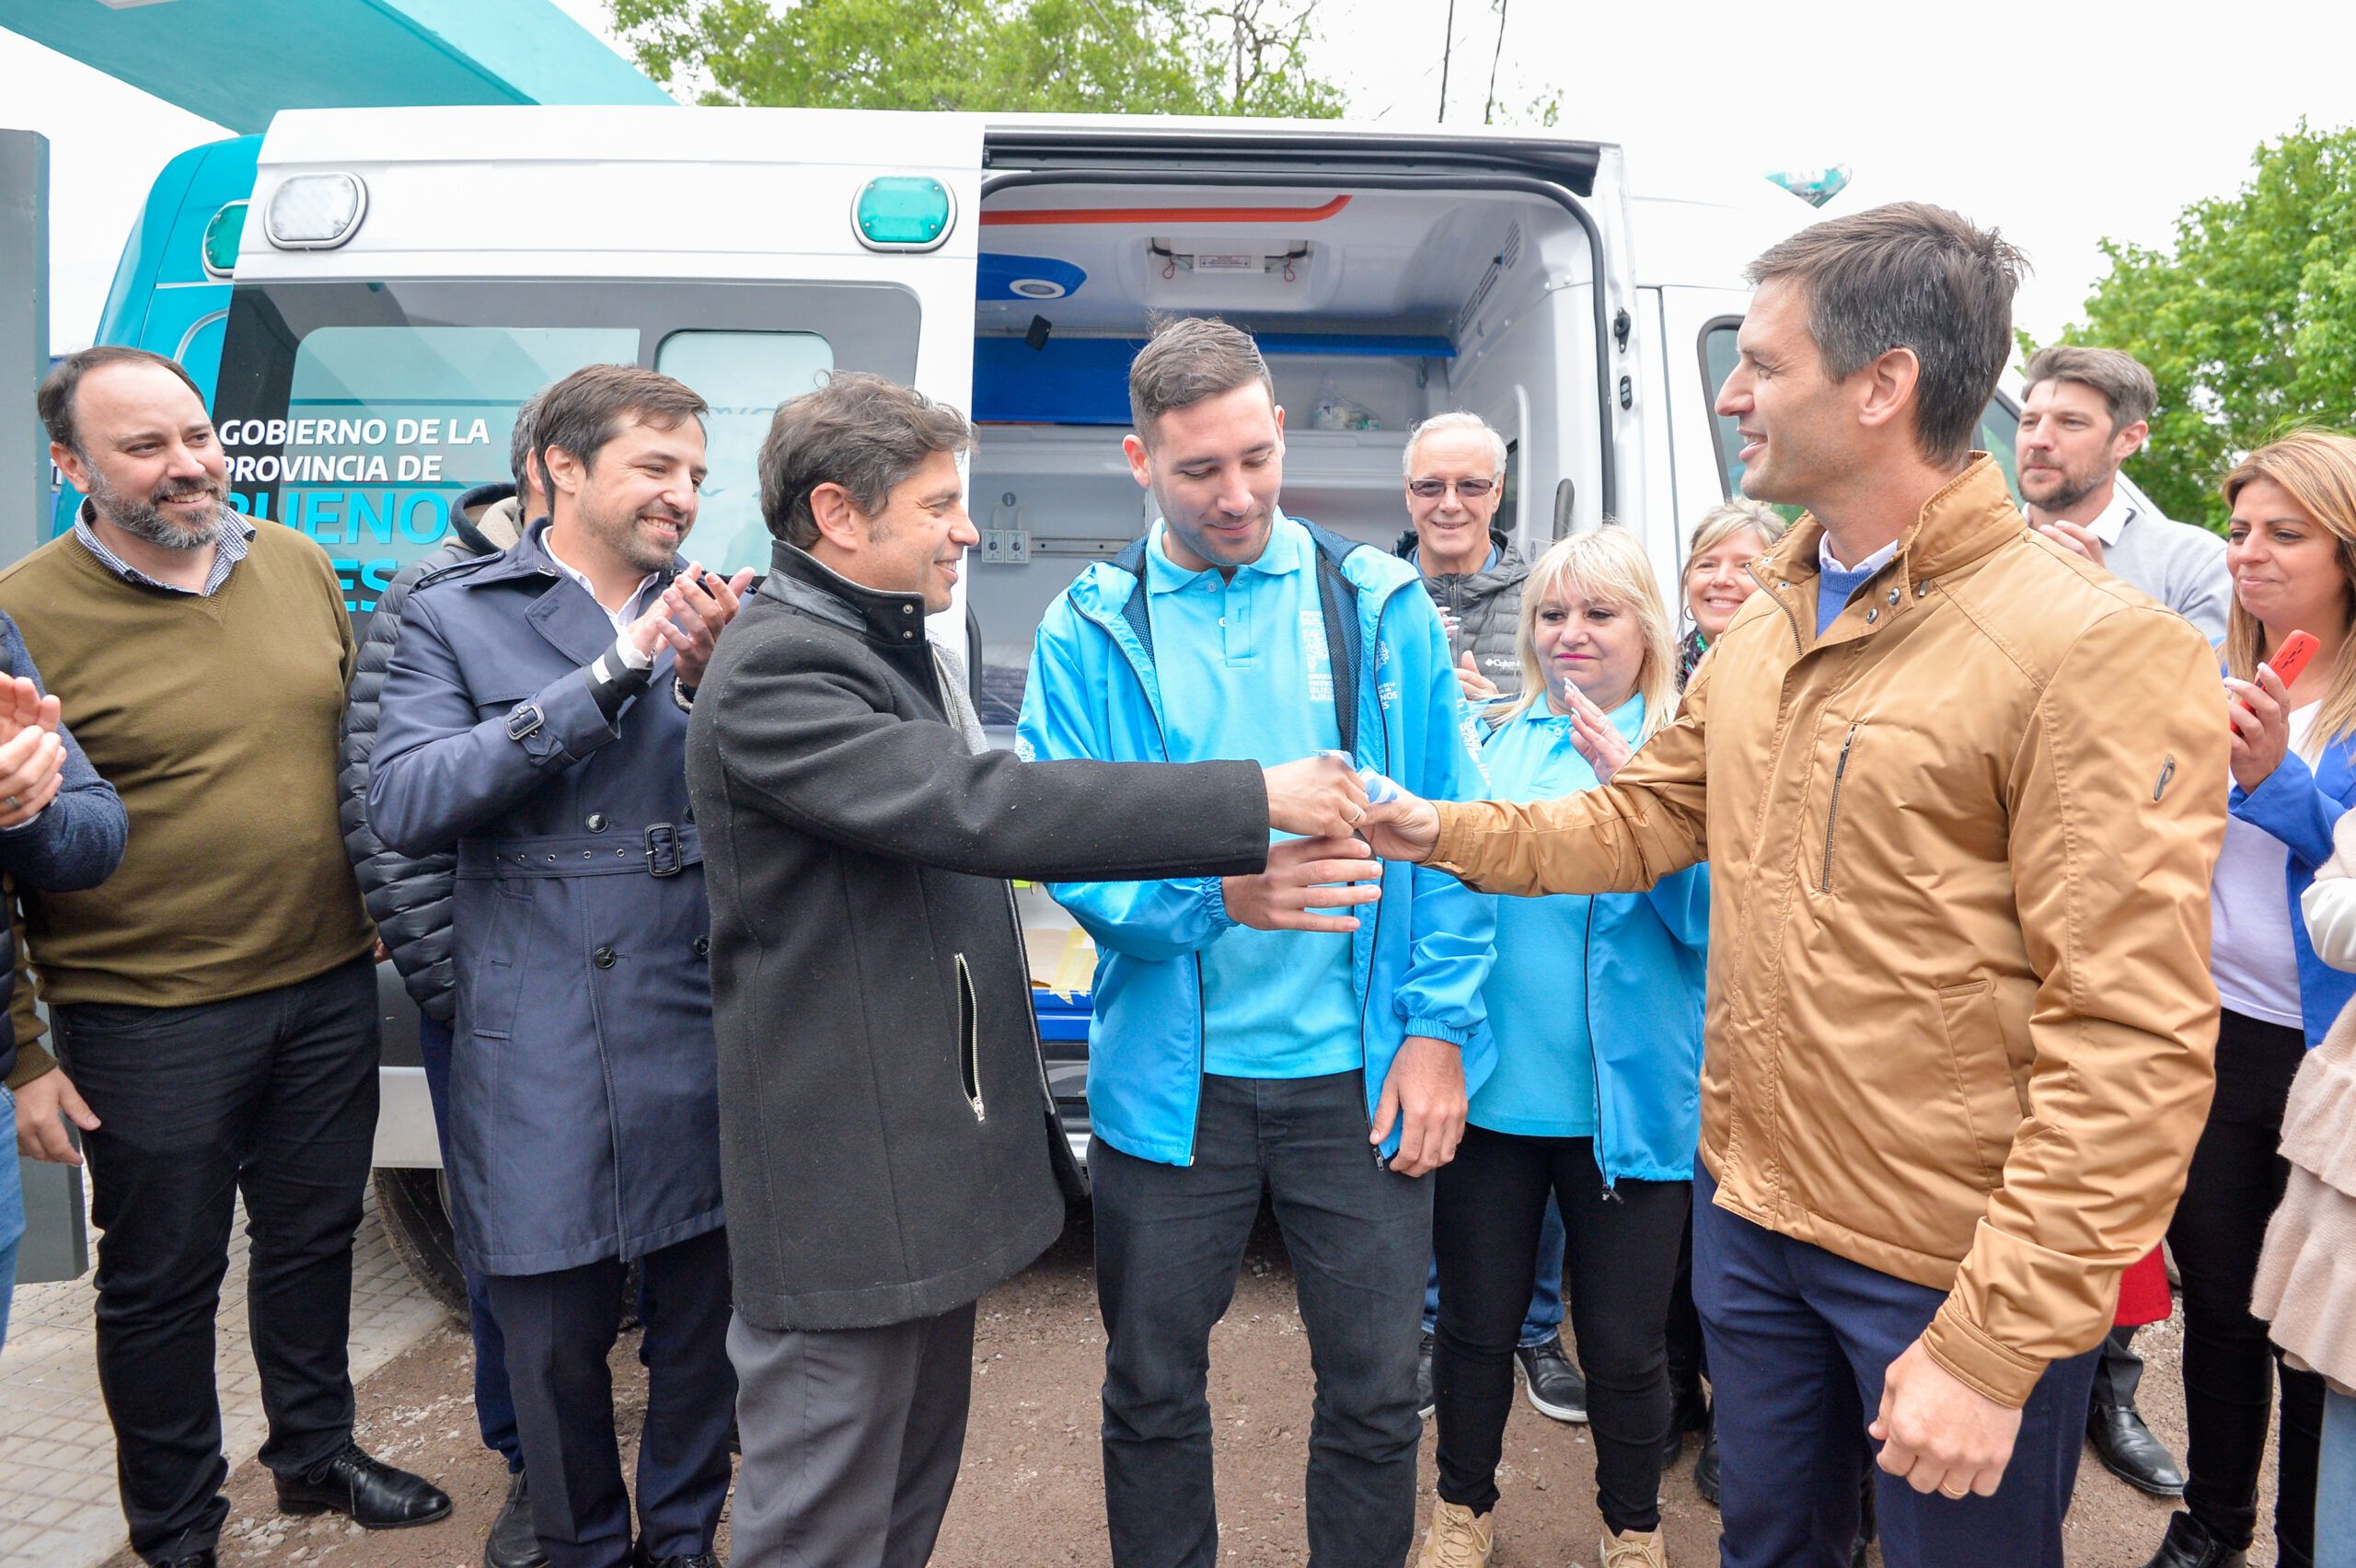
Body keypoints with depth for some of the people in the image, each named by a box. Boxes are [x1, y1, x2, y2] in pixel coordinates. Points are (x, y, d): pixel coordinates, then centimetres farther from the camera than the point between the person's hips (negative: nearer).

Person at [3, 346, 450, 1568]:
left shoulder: (300, 566, 4)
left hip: (328, 989, 5)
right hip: (148, 1023, -4)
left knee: (313, 1236, 20)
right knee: (163, 1279, 12)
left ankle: (316, 1454, 42)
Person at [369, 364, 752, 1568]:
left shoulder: (708, 615, 7)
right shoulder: (456, 616, 1)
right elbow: (403, 806, -13)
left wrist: (708, 679, -17)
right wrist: (608, 677, -16)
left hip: (701, 1040, 2)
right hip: (540, 1053, -2)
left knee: (703, 1314, 13)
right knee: (552, 1340, 12)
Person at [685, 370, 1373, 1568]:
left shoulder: (906, 651, 14)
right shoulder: (771, 672, -19)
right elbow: (980, 806, -30)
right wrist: (1254, 801, -27)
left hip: (937, 1147, 10)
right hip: (846, 1177, -10)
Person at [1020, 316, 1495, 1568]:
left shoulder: (1380, 607, 0)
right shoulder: (1091, 629, -1)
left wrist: (1438, 1028, -5)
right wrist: (1218, 895, -25)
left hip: (1359, 1072, 0)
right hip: (1171, 1076, 0)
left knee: (1374, 1390, 12)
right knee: (1153, 1390, 16)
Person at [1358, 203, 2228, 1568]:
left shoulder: (2096, 648, -20)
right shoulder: (1766, 624, 5)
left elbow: (2135, 1040, -22)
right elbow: (1647, 816, 14)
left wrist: (1992, 1348, -21)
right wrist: (1450, 833, 1)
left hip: (1960, 1272, -6)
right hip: (1752, 1211, 7)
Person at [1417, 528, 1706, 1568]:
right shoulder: (1494, 740, 5)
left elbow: (1708, 920, -13)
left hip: (1628, 1102, -2)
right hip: (1492, 1089, 2)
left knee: (1624, 1344, 11)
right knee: (1476, 1324, 15)